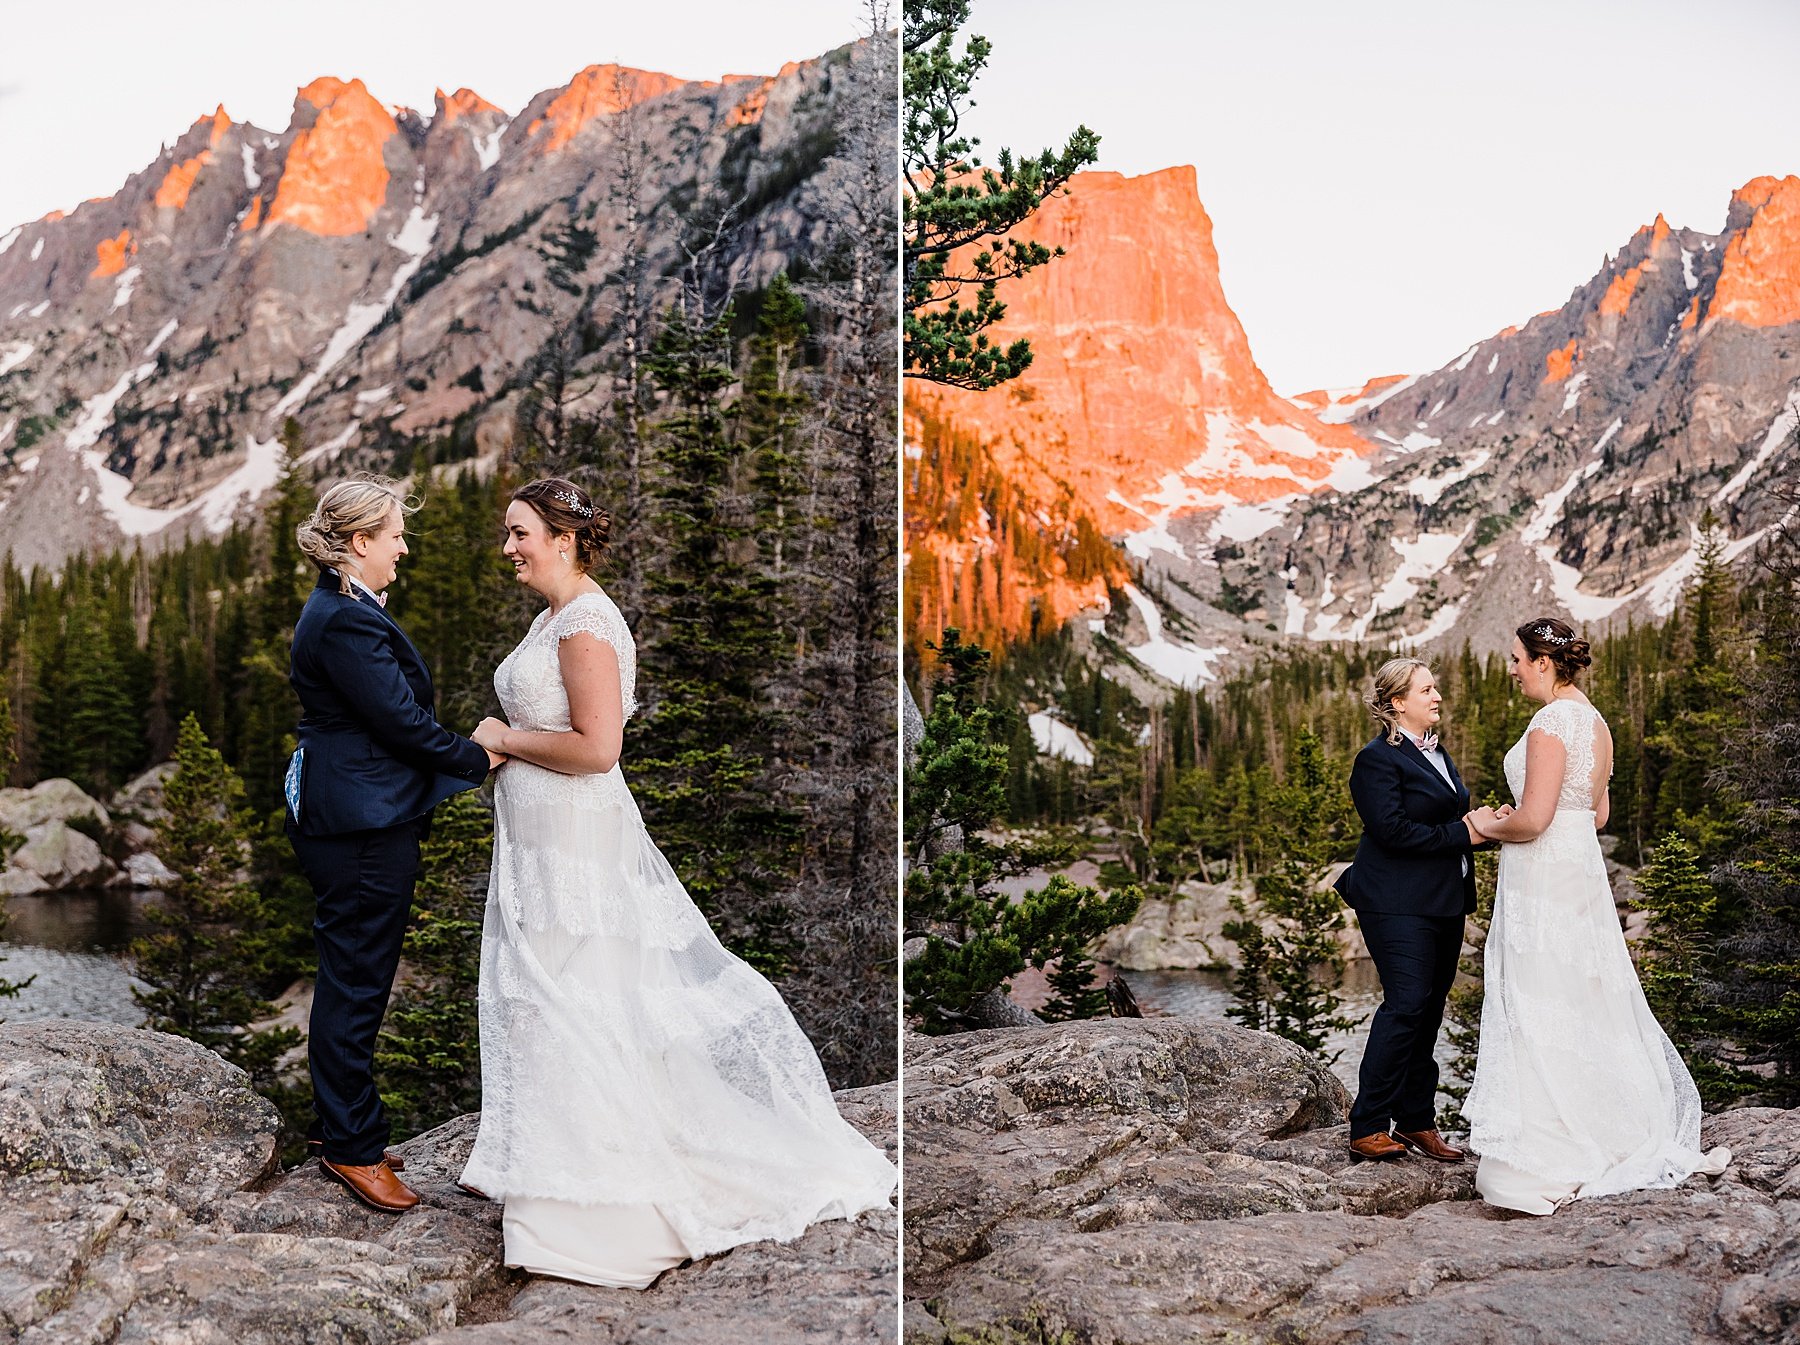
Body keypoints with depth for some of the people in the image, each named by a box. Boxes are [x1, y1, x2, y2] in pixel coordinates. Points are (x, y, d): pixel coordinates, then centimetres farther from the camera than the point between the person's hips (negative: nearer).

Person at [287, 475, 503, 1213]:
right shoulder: (349, 621, -20)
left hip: (339, 814, 11)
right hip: (364, 826, -11)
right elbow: (402, 721, -20)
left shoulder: (337, 611, 14)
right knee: (356, 979, 0)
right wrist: (478, 757, -7)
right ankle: (352, 1145, 11)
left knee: (350, 977, 19)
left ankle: (337, 1123, 31)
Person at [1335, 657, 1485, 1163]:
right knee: (1406, 1004, -14)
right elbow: (1392, 829, -19)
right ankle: (1368, 1128, -8)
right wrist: (1461, 835, -16)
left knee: (1429, 1010, 10)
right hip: (1399, 905, -9)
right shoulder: (1378, 759, -10)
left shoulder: (1436, 753, 19)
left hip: (1445, 902, 9)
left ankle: (1417, 1121, 17)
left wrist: (1479, 824, 0)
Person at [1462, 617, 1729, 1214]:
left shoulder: (1551, 722, -17)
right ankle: (1617, 1131, 27)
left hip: (1542, 876, -10)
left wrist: (1490, 828, -3)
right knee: (1587, 1005, 17)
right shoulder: (1595, 722, 13)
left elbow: (1533, 819, -22)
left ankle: (1544, 1162, 1)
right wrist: (1509, 821, 17)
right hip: (1582, 869, 10)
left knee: (1538, 1012, -4)